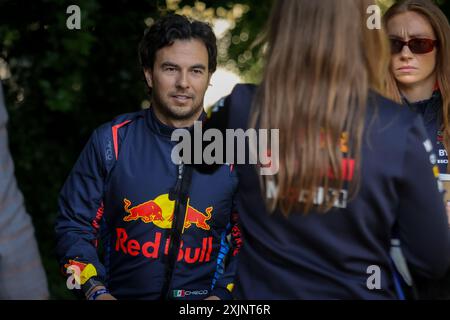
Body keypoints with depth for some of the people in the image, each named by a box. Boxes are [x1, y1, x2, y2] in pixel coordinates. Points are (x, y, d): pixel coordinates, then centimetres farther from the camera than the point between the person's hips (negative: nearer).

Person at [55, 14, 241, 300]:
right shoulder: (112, 141, 2)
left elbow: (247, 238, 7)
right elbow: (74, 225, 6)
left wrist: (221, 294, -6)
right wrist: (97, 292, -5)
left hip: (200, 300, -1)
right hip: (121, 293, 1)